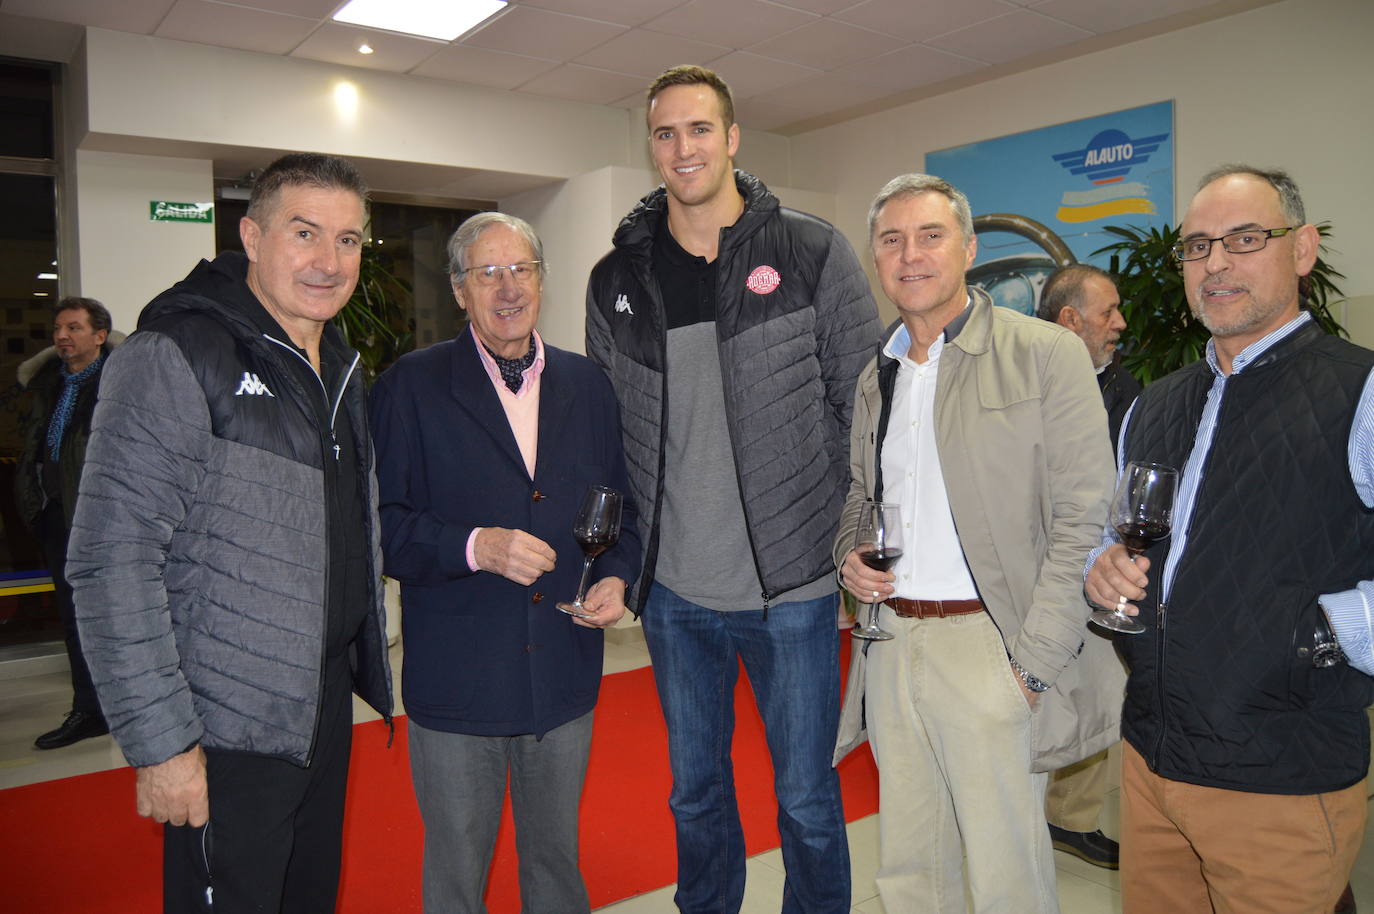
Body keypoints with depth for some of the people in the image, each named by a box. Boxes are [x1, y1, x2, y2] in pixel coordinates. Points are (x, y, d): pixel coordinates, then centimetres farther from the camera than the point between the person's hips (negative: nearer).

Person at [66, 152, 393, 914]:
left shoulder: (341, 367, 10)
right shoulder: (174, 358, -15)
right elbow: (112, 564, -19)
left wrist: (366, 665, 15)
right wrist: (160, 741, -20)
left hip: (327, 710, 8)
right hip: (227, 738, -7)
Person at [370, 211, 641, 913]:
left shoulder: (587, 386, 7)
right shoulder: (410, 386, -5)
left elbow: (622, 506, 13)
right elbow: (383, 523, -10)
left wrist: (617, 576, -5)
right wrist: (474, 546, -25)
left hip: (565, 674, 3)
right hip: (457, 679, -3)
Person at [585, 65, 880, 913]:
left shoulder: (814, 254, -5)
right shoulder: (617, 279, 4)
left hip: (792, 586, -3)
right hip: (673, 594, 3)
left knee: (808, 799, 12)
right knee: (696, 793, 20)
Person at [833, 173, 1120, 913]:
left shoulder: (1046, 354, -7)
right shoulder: (874, 377, 13)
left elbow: (1083, 521, -11)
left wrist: (1033, 664, -16)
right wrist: (849, 553, 2)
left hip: (987, 647, -5)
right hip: (890, 644, 6)